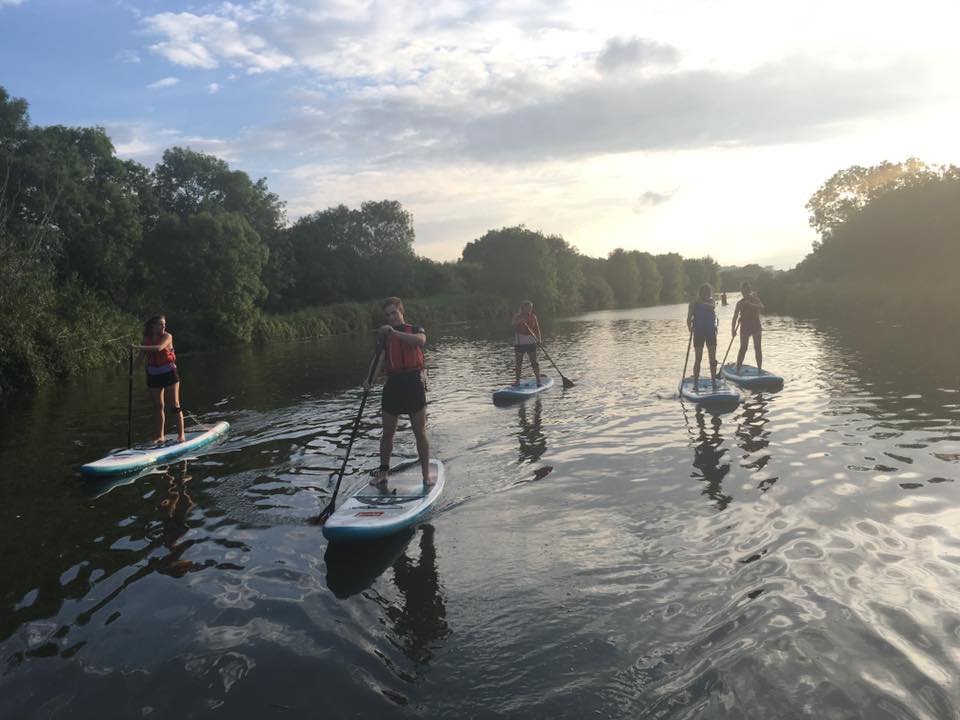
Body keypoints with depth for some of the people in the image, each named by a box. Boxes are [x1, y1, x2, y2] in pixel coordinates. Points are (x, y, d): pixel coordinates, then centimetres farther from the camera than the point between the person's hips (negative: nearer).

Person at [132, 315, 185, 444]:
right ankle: (160, 435, 17)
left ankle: (181, 434, 2)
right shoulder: (146, 339, 5)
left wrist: (138, 347, -29)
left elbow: (159, 348, -28)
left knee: (174, 405, -4)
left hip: (169, 374, -4)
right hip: (153, 375, 4)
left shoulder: (167, 336, -8)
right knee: (158, 406, 8)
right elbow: (140, 358, 9)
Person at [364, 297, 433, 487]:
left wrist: (394, 332, -29)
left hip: (413, 385, -2)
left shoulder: (415, 330, 5)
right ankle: (383, 472, 23)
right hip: (392, 386, 3)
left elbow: (420, 340, -21)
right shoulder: (384, 336, 11)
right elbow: (380, 360, -4)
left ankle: (426, 474, 11)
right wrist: (370, 379, -23)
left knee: (420, 434, 1)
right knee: (387, 434, 9)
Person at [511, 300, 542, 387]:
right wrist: (520, 319, -44)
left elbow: (536, 328, 3)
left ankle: (538, 381, 5)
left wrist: (539, 339, -10)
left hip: (531, 341, 1)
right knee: (518, 363, 5)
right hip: (519, 342, -1)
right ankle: (517, 381, 17)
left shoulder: (533, 316, 4)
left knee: (534, 362, -1)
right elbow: (514, 322, -23)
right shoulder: (517, 315, -3)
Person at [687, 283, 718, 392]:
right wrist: (690, 327, -23)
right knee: (698, 359, -1)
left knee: (713, 359, 2)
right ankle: (696, 383, 3)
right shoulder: (694, 303, -1)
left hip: (711, 332, 3)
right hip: (699, 332, -3)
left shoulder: (711, 301, 7)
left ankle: (713, 382, 7)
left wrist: (701, 302, -27)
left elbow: (712, 306, -18)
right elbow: (689, 319, -7)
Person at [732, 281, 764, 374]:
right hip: (744, 327, 0)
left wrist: (750, 304, -33)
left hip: (756, 326, 0)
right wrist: (733, 329, -5)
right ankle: (737, 370, 2)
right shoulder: (740, 303, 2)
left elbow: (761, 307, -20)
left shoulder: (755, 299, 1)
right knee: (743, 349, -1)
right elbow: (735, 317, 1)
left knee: (758, 348, 1)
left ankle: (759, 369, 7)